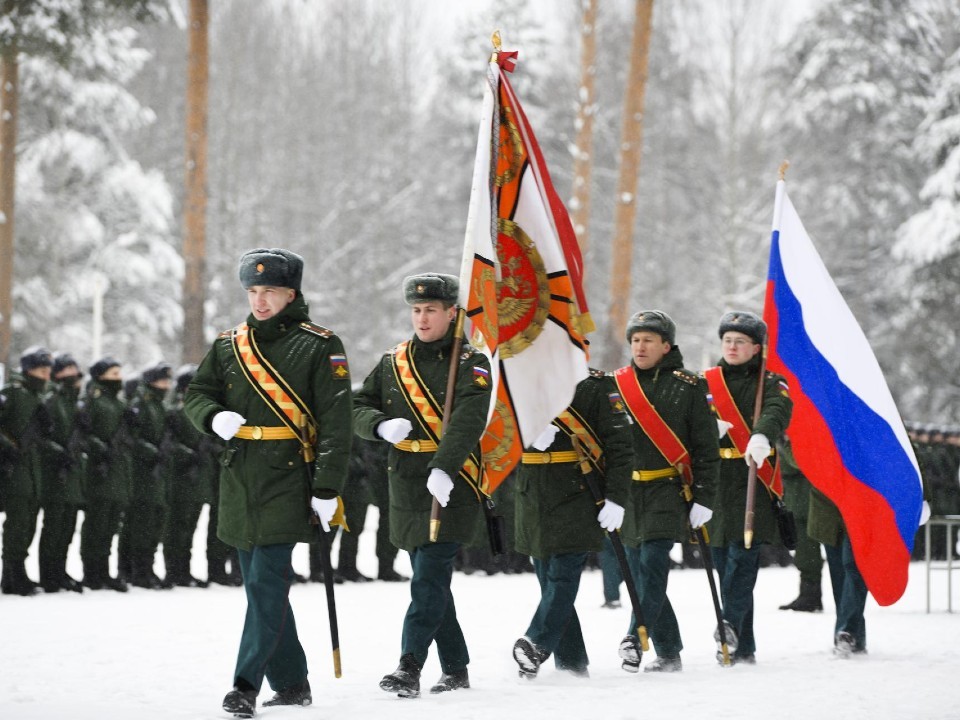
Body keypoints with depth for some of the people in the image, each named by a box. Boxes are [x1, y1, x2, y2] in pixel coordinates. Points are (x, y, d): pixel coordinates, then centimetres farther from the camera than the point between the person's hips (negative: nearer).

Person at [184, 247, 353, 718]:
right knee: (261, 583, 10)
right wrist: (214, 417, -7)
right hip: (240, 479, 6)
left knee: (267, 580, -14)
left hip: (289, 478, -6)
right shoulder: (229, 345, 13)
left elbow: (336, 421, -6)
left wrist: (327, 488, -13)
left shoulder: (319, 346, -3)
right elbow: (196, 394, 18)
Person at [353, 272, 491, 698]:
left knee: (429, 579, -14)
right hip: (407, 487, 6)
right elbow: (360, 408, 13)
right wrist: (383, 426, -11)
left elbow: (467, 421, -20)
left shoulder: (469, 364, -5)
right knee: (431, 580, 11)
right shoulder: (392, 363, 12)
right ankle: (455, 670, 20)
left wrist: (444, 468, -35)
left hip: (451, 488, -6)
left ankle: (409, 668, -20)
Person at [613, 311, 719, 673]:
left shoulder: (686, 387, 1)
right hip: (627, 491, 4)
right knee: (641, 573, 5)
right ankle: (669, 653, 12)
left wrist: (703, 499, -6)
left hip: (668, 491, -4)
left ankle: (635, 636, -26)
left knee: (653, 562, -19)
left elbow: (706, 448, 0)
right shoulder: (617, 385, 10)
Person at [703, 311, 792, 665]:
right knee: (724, 560, 3)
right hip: (716, 480, 4)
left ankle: (730, 624, -29)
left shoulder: (769, 383, 4)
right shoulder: (706, 383, 17)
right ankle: (743, 647, 8)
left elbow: (778, 410, -17)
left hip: (752, 479, -4)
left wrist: (762, 435, -40)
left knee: (743, 554, -18)